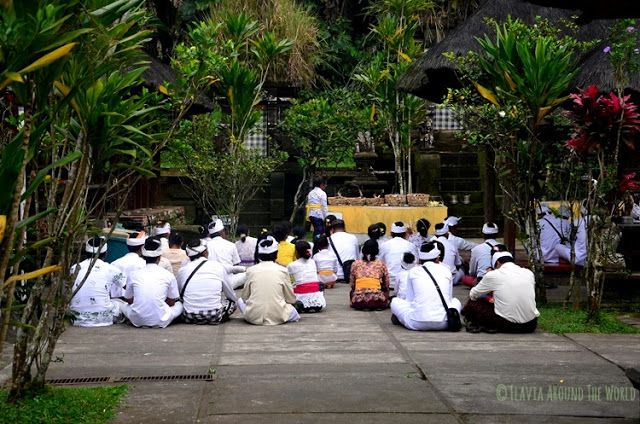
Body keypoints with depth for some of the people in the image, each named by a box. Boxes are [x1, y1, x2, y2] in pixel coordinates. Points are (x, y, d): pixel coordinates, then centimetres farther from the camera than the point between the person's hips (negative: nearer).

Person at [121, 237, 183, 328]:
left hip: (137, 321, 0)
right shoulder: (168, 275, -2)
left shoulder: (133, 275, 1)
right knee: (179, 304, 27)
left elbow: (129, 301, 13)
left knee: (124, 306, 31)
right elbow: (171, 302, 8)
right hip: (160, 322, 0)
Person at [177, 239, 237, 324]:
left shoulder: (182, 270, 0)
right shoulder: (218, 266, -2)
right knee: (232, 302, 24)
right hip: (214, 318, 0)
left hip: (189, 318, 1)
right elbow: (233, 297, 10)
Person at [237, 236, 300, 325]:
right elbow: (291, 299, 5)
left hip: (253, 318, -1)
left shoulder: (251, 270, 1)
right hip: (277, 317, 1)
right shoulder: (282, 270, -2)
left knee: (240, 300, 29)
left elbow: (245, 297, 9)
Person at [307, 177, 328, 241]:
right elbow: (324, 207, -12)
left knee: (316, 231, 18)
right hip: (319, 215, -8)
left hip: (311, 214, 8)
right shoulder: (322, 193, -9)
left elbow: (308, 205, 12)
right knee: (319, 232, -4)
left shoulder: (310, 193, 12)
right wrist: (326, 218, -7)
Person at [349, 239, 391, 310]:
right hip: (377, 300, 0)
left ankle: (362, 306, 12)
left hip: (358, 301, 0)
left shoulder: (355, 264, 10)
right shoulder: (381, 264, 7)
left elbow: (352, 284, 14)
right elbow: (386, 285, 12)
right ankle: (378, 306, 9)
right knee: (385, 292, 33)